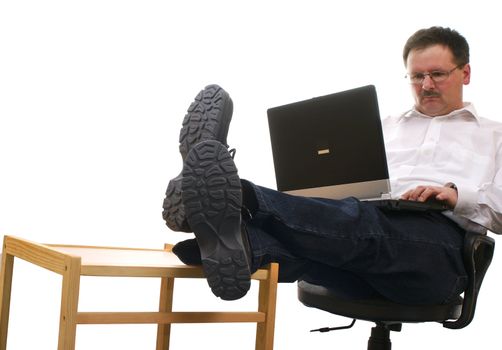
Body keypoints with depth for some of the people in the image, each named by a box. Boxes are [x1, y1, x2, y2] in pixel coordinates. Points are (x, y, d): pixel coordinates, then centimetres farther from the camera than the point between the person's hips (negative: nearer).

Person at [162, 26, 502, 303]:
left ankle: (231, 196, -61)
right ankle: (237, 247, -65)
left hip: (438, 242, -4)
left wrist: (458, 194, -6)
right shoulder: (386, 127, 35)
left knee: (357, 221, -38)